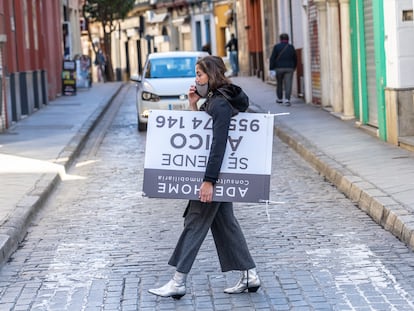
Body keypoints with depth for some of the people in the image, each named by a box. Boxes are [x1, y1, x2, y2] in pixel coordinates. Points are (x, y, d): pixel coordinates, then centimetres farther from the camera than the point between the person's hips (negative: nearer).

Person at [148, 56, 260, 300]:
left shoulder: (221, 105, -19)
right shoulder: (212, 100, 11)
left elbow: (219, 144, -24)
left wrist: (209, 180, -26)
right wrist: (193, 105, 4)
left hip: (214, 170, -10)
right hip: (218, 173, 10)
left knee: (195, 223, -4)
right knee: (224, 222, 13)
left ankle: (178, 283, 1)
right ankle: (250, 276, 17)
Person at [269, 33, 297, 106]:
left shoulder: (276, 47, -2)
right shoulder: (291, 47, 4)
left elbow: (272, 58, -8)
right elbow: (295, 59, 12)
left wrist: (271, 69, -6)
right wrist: (294, 67, 26)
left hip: (279, 68, 0)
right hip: (289, 68, 1)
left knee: (279, 84, 15)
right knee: (288, 84, -5)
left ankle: (279, 98, 27)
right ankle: (287, 99, -18)